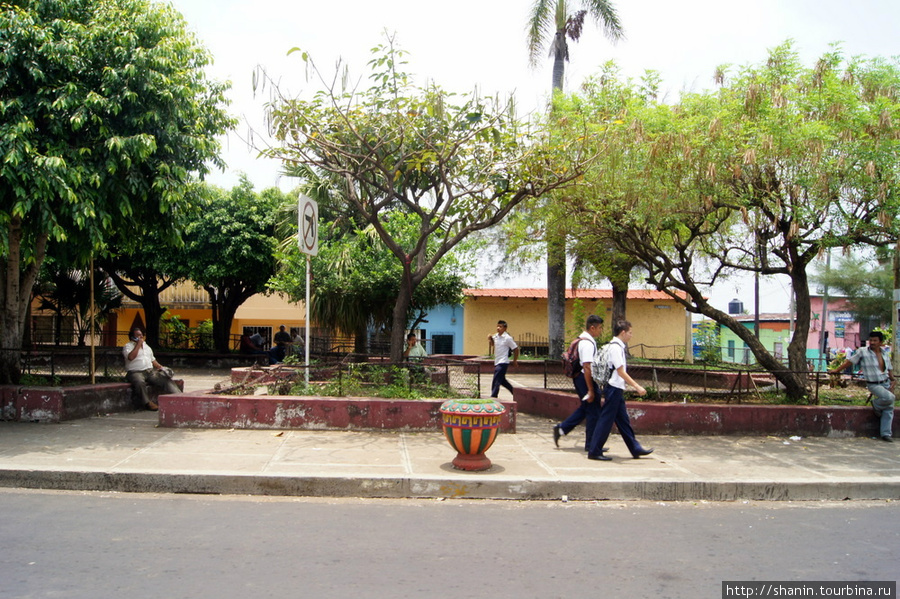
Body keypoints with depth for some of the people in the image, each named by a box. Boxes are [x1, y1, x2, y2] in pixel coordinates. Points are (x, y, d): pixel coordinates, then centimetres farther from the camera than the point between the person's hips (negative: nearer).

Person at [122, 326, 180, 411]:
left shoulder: (146, 346, 26)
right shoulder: (128, 346, 5)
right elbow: (131, 357, -16)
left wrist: (160, 367, 13)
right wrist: (138, 344, -8)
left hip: (150, 371, 5)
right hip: (135, 372, -5)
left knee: (166, 378, -20)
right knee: (140, 382, -40)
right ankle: (147, 403, -34)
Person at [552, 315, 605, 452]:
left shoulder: (582, 339, 13)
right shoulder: (588, 343, -20)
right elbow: (587, 367, -24)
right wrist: (591, 390, -23)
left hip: (579, 378, 10)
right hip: (585, 379, -10)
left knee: (585, 407, 20)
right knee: (593, 411, 1)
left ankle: (561, 429, 19)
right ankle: (591, 445, 11)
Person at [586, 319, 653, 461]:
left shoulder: (617, 346, 13)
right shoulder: (616, 347, -17)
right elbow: (621, 371, -20)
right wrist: (637, 387, -20)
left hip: (616, 389, 10)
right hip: (614, 388, -10)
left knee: (623, 420, 14)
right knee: (606, 420, -4)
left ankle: (635, 449, 23)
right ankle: (594, 452, 1)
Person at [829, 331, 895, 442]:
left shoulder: (885, 353, 7)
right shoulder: (862, 352, -8)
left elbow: (890, 369, 17)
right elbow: (850, 361, -1)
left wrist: (892, 381, 9)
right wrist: (837, 370, -1)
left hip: (886, 383, 6)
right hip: (874, 385, -5)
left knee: (889, 409, 2)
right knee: (889, 397, -30)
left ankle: (885, 434, 11)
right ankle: (876, 405, 5)